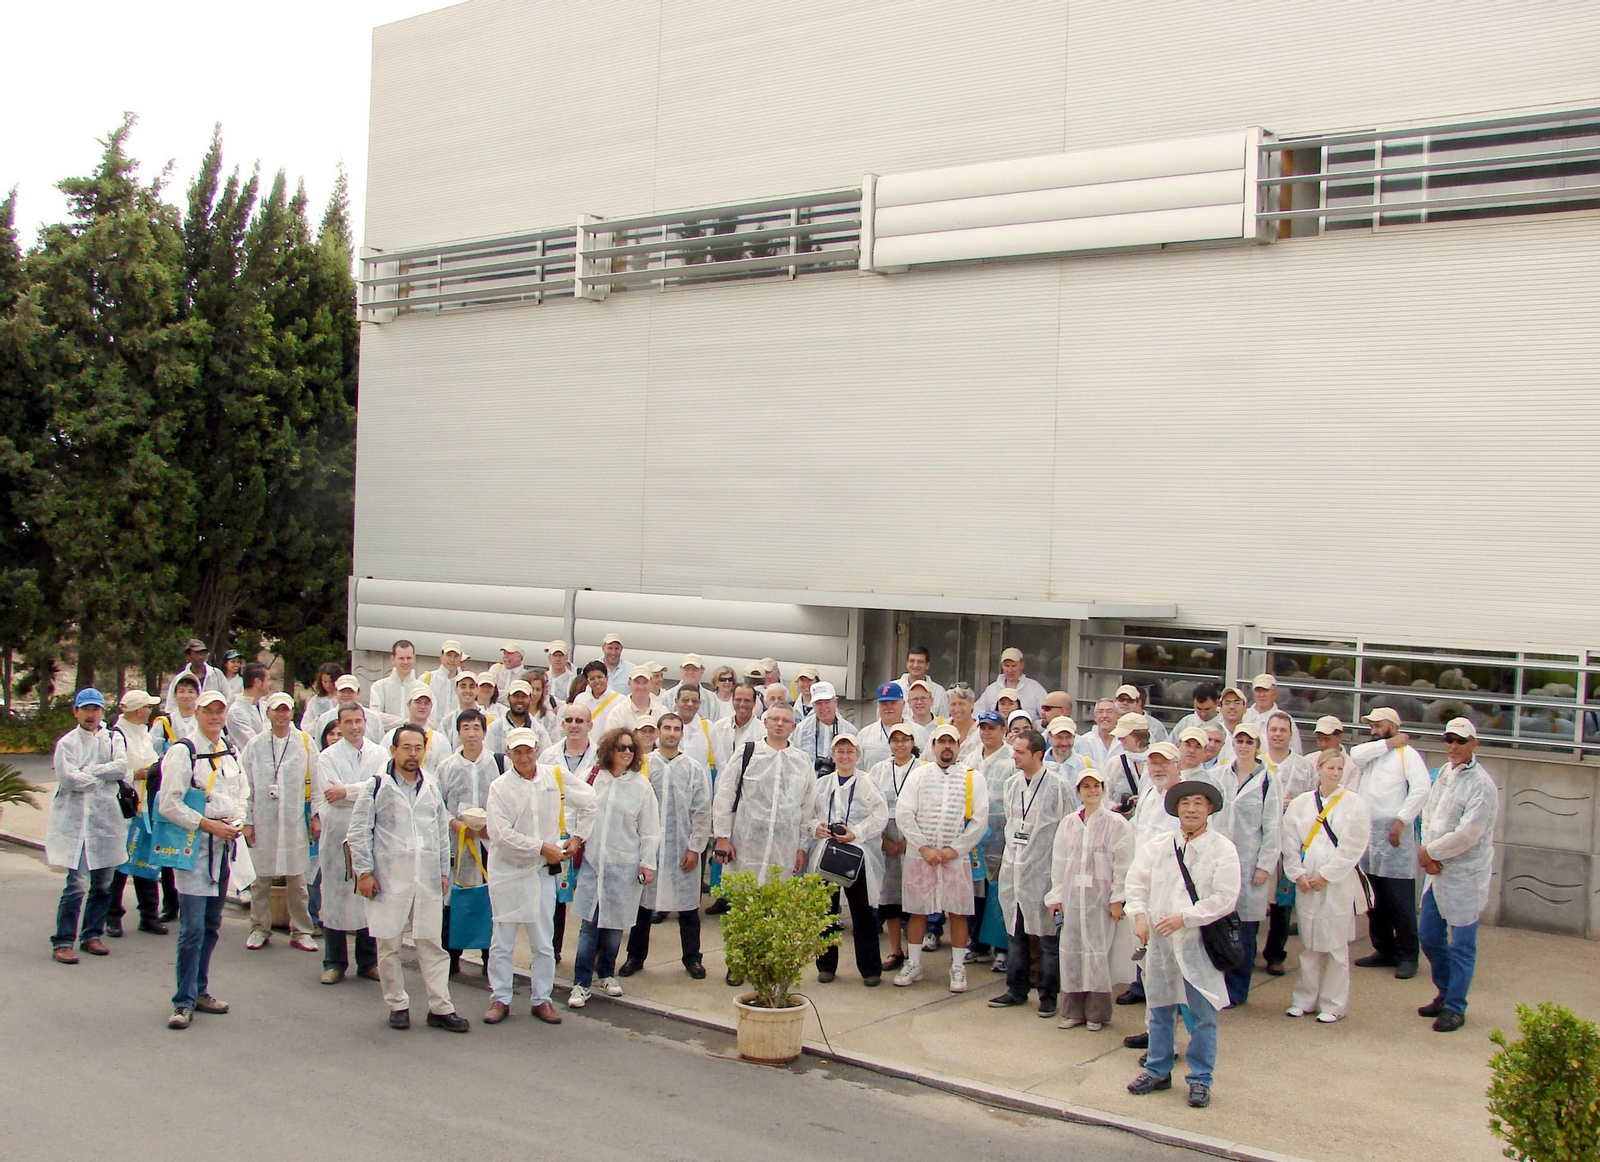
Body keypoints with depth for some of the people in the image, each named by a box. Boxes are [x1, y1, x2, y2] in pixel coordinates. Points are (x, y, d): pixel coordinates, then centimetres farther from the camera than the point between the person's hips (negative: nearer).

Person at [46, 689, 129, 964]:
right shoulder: (67, 742, 2)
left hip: (107, 817, 4)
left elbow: (122, 767, -6)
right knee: (77, 884, -10)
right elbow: (68, 778, -13)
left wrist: (88, 772, -10)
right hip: (75, 819, -4)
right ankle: (63, 941, -3)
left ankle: (92, 935, 21)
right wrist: (104, 777, -5)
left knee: (103, 883, 8)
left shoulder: (114, 739, 11)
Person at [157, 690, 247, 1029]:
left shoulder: (230, 753, 11)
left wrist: (235, 822, 2)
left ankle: (199, 990, 23)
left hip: (224, 844, 7)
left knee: (212, 924, 13)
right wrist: (207, 824, -15)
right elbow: (169, 804, -13)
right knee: (192, 926, -9)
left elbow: (242, 794, 21)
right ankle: (184, 1001, -2)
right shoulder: (183, 752, -9)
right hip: (193, 845, -7)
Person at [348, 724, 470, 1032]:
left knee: (433, 944, 3)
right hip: (389, 879, -3)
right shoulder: (376, 787, 0)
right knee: (389, 944, 3)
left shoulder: (431, 788, 15)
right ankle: (397, 1005, 16)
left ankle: (440, 1008, 7)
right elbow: (359, 832, -3)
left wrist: (444, 871, 15)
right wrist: (364, 872, -8)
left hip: (428, 880, 3)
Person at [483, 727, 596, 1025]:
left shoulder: (556, 777, -1)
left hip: (544, 871, 2)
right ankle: (499, 999, 16)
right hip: (507, 870, -2)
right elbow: (500, 834, -17)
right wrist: (542, 848, -16)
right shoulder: (500, 787, -9)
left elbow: (589, 802, 13)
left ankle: (541, 999, 18)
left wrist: (577, 837, 7)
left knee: (544, 942, 8)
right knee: (502, 941, 5)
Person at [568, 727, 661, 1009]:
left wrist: (648, 864, -1)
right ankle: (581, 983, 3)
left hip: (624, 866, 0)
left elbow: (649, 829, 1)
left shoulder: (641, 785, -1)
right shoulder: (593, 778, 3)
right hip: (592, 861, 1)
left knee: (614, 925, 7)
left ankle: (606, 974, 27)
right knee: (588, 925, -3)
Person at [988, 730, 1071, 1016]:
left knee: (1048, 935, 1)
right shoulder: (1011, 784, 8)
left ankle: (1049, 994, 12)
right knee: (1015, 933, 13)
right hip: (1012, 869, 6)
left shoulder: (1057, 786, -11)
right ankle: (1016, 989, 24)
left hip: (1042, 871, -6)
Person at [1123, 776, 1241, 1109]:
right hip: (1159, 940, 4)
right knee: (1159, 1010, 13)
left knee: (1202, 1015, 1)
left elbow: (1225, 898, -11)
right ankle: (1158, 1071, 26)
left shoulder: (1222, 849, -6)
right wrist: (1139, 915, -5)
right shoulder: (1158, 845, 6)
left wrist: (1184, 917, -15)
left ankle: (1200, 1079, 14)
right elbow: (1137, 880, 9)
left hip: (1199, 942, -4)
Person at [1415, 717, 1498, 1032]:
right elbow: (1429, 814, 10)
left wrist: (1431, 852, -11)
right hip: (1437, 870, 8)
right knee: (1429, 937, 16)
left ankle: (1455, 1008, 13)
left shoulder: (1481, 784, -17)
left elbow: (1467, 834, -22)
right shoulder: (1444, 773, 8)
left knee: (1461, 945, 2)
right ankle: (1445, 994, 33)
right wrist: (1428, 855, -5)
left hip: (1465, 875, -8)